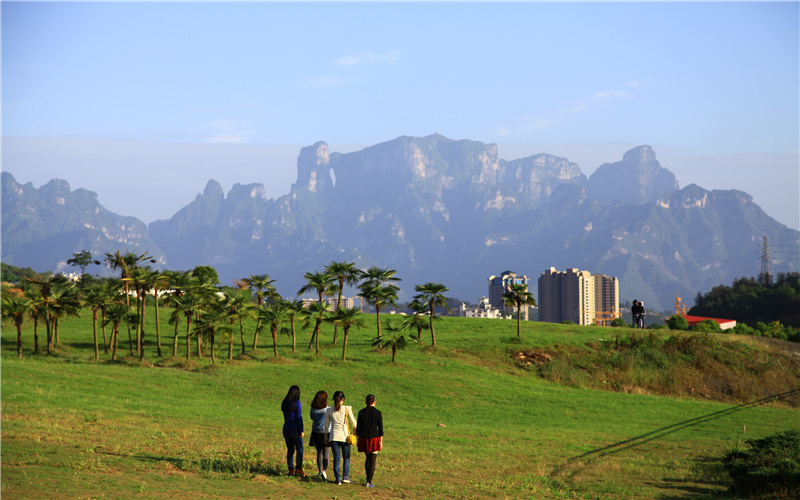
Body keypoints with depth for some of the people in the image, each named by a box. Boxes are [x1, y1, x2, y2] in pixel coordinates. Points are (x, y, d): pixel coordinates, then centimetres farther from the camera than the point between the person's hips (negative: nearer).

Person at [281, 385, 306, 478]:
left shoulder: (285, 403, 8)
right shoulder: (296, 402, -10)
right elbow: (299, 417, -11)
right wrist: (301, 431, -9)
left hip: (286, 428, 6)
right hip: (294, 429, -6)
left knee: (290, 450, 10)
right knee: (300, 449, 1)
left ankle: (291, 470, 9)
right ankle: (299, 468, -8)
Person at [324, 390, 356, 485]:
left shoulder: (329, 410, -1)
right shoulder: (347, 409, -7)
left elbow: (326, 425, 5)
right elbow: (353, 421, 2)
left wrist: (326, 437, 17)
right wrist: (355, 428, 24)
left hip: (334, 436, 1)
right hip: (345, 436, -1)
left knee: (336, 457, 6)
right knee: (346, 457, 13)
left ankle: (338, 478, 3)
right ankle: (345, 476, 4)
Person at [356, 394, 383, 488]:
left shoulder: (361, 412, 2)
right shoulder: (378, 413, -4)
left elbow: (358, 427, 4)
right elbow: (380, 428, -3)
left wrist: (358, 440, 12)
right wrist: (381, 441, 4)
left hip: (363, 438, 3)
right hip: (374, 438, -3)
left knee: (368, 458, 19)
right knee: (373, 460, 1)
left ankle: (368, 479, 18)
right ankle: (369, 481, -5)